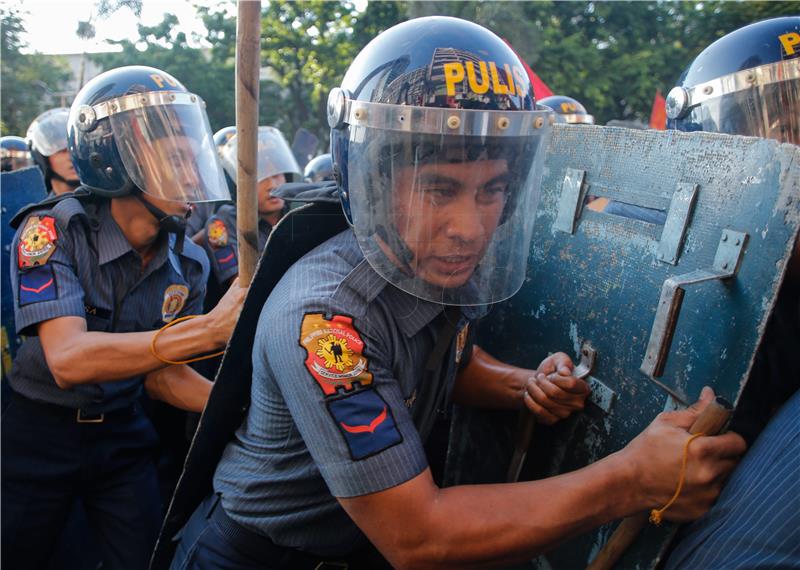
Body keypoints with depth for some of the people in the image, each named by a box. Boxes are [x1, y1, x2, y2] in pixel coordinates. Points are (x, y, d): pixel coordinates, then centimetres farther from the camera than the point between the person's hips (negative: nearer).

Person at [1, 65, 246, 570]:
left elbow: (162, 373, 0)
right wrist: (209, 330, -45)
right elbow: (69, 360, -34)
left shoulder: (185, 262, -6)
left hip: (123, 435, 4)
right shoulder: (52, 231, -21)